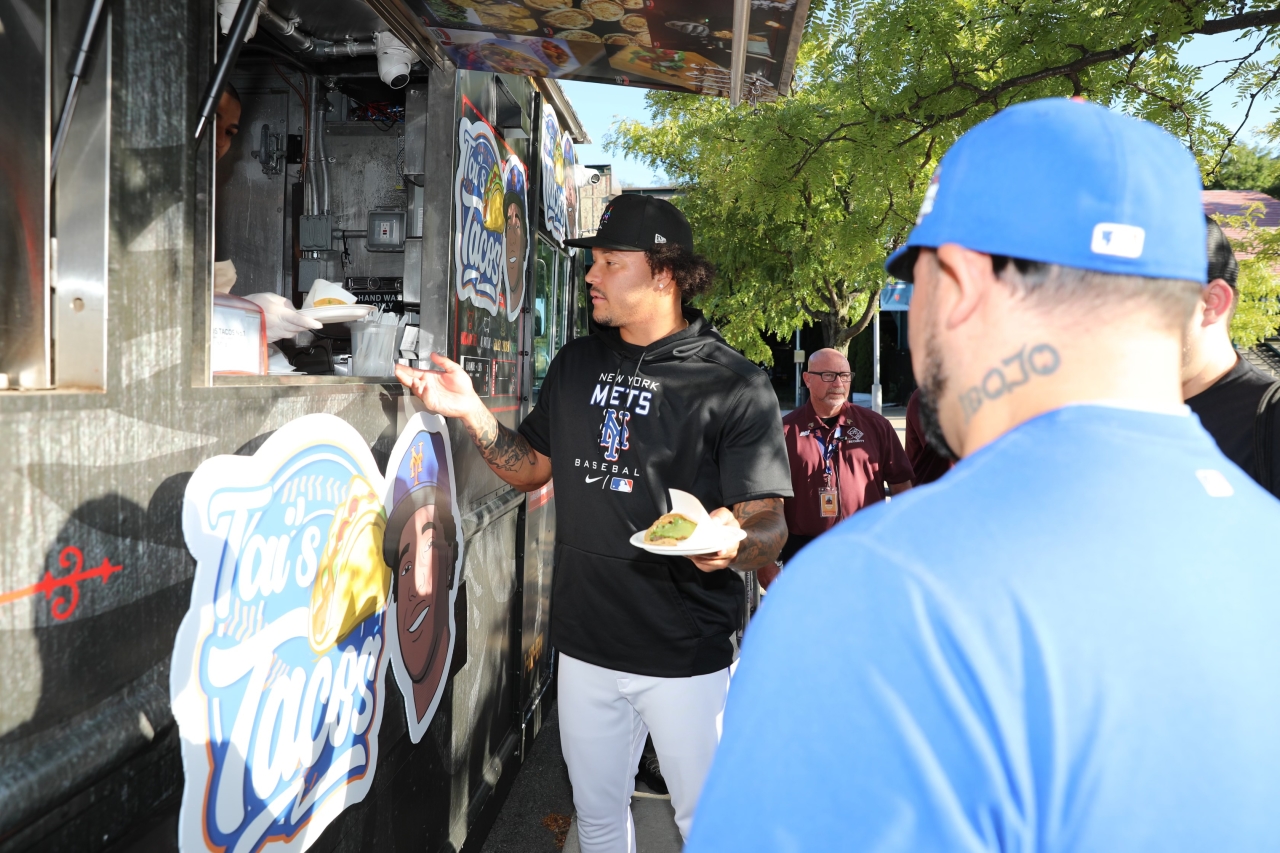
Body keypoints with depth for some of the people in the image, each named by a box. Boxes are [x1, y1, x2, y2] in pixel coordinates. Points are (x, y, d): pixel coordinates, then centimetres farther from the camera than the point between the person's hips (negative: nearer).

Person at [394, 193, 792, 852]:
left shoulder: (734, 385, -11)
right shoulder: (576, 364, 7)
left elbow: (769, 525, -13)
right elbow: (531, 467, 13)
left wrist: (735, 542, -35)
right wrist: (470, 412, -2)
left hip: (688, 654, -4)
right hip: (586, 642, 5)